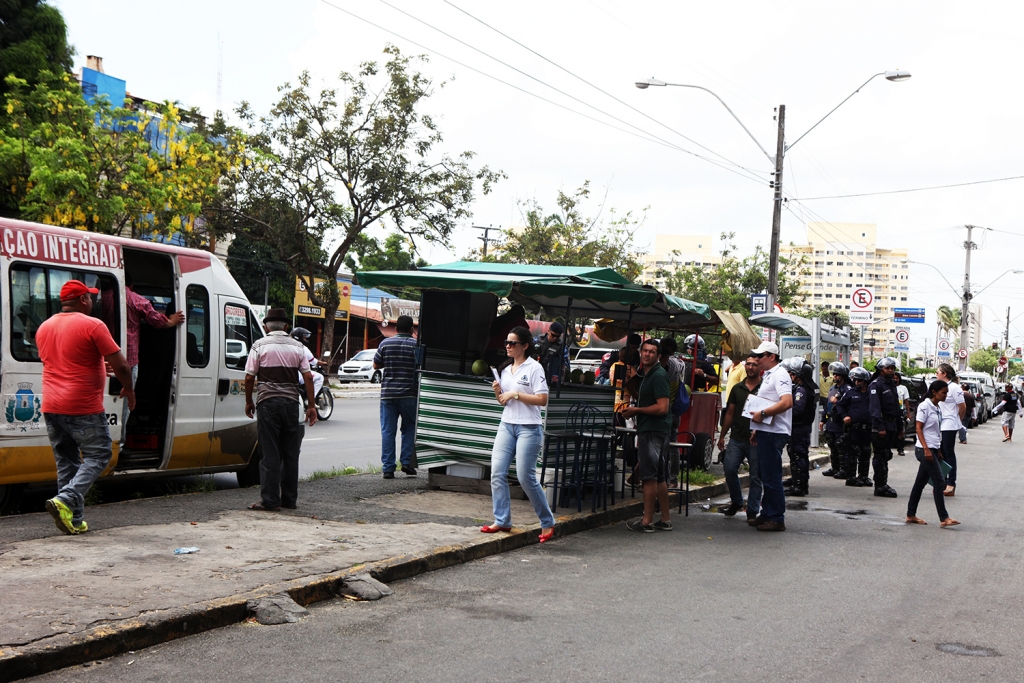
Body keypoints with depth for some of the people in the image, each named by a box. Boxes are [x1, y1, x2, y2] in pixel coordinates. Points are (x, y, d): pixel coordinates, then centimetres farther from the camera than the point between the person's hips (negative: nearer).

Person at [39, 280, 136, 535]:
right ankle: (65, 500, -13)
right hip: (83, 408, -7)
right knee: (98, 456, 5)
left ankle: (74, 521, 13)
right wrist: (129, 390, 6)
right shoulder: (92, 326, -10)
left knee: (66, 462, 13)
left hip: (51, 406, 7)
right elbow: (120, 365, -12)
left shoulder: (44, 328, 12)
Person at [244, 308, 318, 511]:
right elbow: (307, 376, 2)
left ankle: (270, 500, -2)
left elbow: (249, 377, -4)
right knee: (291, 454, 10)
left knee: (270, 454, -1)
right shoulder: (297, 346, 7)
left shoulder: (260, 345, 0)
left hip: (268, 402, -2)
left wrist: (249, 402, 9)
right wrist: (311, 405, 5)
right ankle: (289, 499, 14)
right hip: (291, 402, 3)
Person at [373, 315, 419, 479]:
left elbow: (376, 365, 8)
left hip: (387, 393, 1)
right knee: (409, 428, 15)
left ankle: (388, 468, 2)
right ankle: (406, 462, 7)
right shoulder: (416, 345, -4)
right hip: (409, 394, -1)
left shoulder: (385, 344, 1)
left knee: (388, 431, 4)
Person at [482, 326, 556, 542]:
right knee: (497, 473, -3)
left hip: (529, 428, -7)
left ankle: (547, 522, 6)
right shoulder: (506, 369, 14)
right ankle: (502, 521, 4)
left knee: (526, 477, -7)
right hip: (507, 425, 7)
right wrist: (498, 392, -1)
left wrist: (515, 394, -15)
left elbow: (542, 400, -13)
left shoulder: (534, 368, -7)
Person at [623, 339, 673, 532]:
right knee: (659, 478, 12)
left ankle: (647, 521, -4)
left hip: (654, 431, -11)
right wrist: (632, 410, 11)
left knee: (649, 476, -7)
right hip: (649, 431, 11)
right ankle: (665, 520, 17)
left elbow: (662, 407, -21)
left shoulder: (658, 375, -14)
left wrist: (636, 410, -12)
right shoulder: (645, 374, 18)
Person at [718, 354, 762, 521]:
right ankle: (736, 502, 18)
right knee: (729, 469, -5)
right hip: (736, 438, 3)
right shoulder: (737, 388, 11)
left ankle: (752, 512, 9)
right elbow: (730, 413, 15)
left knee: (755, 476, 0)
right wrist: (722, 436, 14)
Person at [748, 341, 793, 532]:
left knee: (772, 477, -7)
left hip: (774, 433, -11)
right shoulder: (767, 375, 20)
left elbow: (787, 402, -26)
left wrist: (762, 414, -21)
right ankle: (766, 514, 21)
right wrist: (757, 429, 21)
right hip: (765, 431, 11)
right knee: (765, 476, 14)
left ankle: (777, 519, -3)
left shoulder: (779, 375, -12)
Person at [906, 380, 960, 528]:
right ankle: (944, 518, -9)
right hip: (924, 449, -8)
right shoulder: (925, 406, -11)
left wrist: (938, 451, 17)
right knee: (939, 482, -10)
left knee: (921, 482, 11)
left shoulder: (938, 408, 13)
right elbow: (919, 428, -14)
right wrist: (926, 449, -21)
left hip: (933, 450, 8)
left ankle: (911, 515, 16)